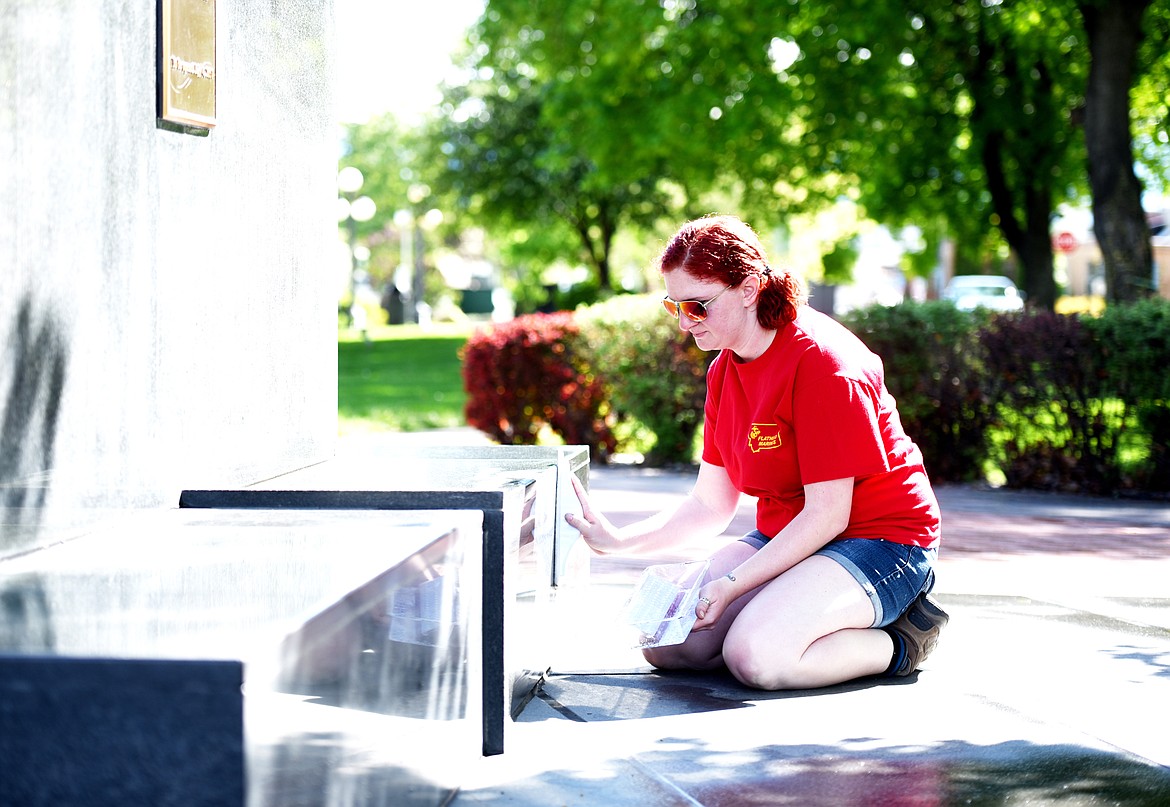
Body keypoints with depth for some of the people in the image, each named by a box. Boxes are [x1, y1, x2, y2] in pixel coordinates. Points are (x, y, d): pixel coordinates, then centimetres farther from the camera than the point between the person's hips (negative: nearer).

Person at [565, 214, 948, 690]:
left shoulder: (820, 361, -20)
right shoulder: (724, 370, 7)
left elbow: (826, 513, -22)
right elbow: (710, 504, 8)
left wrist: (731, 585, -24)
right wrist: (618, 541, -5)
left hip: (879, 540, -9)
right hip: (784, 538, 9)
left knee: (756, 654, -32)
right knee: (664, 644, -9)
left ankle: (897, 642, -5)